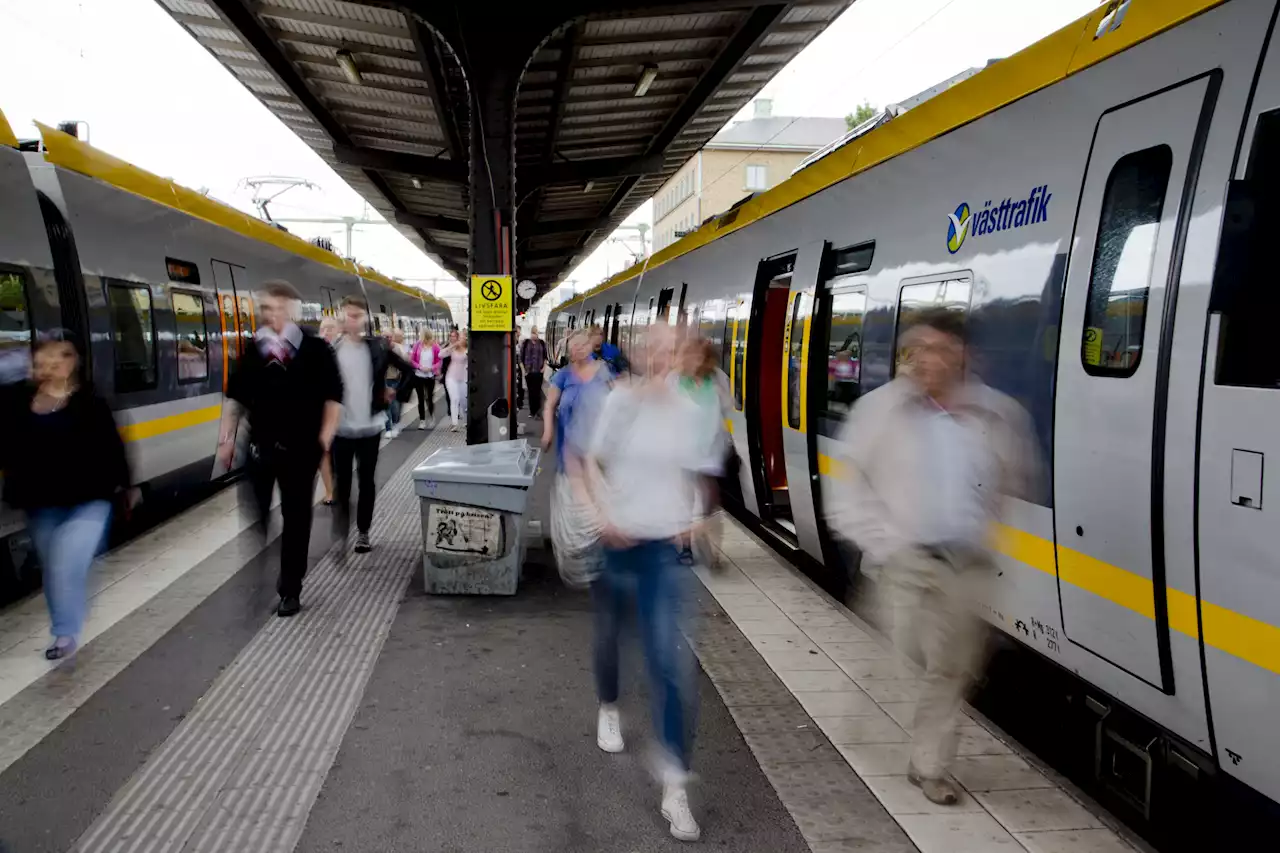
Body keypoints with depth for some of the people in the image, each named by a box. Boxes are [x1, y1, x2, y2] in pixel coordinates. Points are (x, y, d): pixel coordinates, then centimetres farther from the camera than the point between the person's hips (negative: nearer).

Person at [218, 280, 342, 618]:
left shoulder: (316, 349, -4)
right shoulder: (252, 350, 6)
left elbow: (333, 397, -3)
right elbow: (235, 397, 12)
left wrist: (325, 438, -11)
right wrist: (226, 438, 6)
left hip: (301, 448, -3)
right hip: (259, 446, 3)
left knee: (296, 518, 6)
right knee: (253, 518, 8)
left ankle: (290, 590, 17)